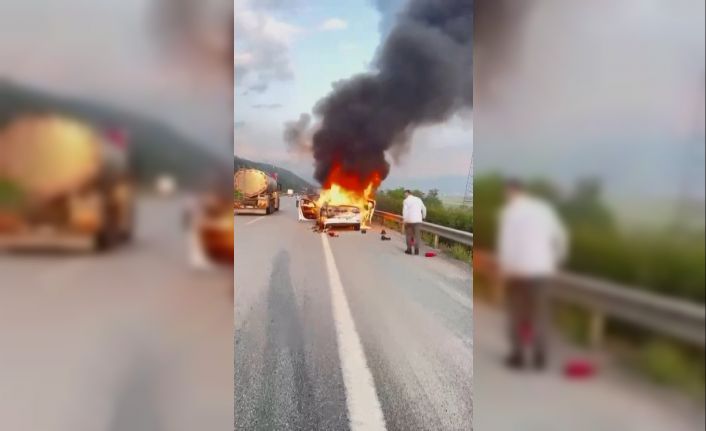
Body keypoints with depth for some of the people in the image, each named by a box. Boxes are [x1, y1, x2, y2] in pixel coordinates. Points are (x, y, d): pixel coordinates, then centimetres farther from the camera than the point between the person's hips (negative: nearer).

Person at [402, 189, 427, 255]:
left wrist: (404, 219, -13)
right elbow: (424, 209, 16)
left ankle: (409, 250, 10)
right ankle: (416, 250, 1)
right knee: (417, 235, 6)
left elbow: (404, 211, -14)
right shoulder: (418, 199, 10)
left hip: (409, 220, -3)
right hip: (418, 220, 3)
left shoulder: (406, 201, -5)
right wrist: (423, 217, 28)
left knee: (409, 235, 8)